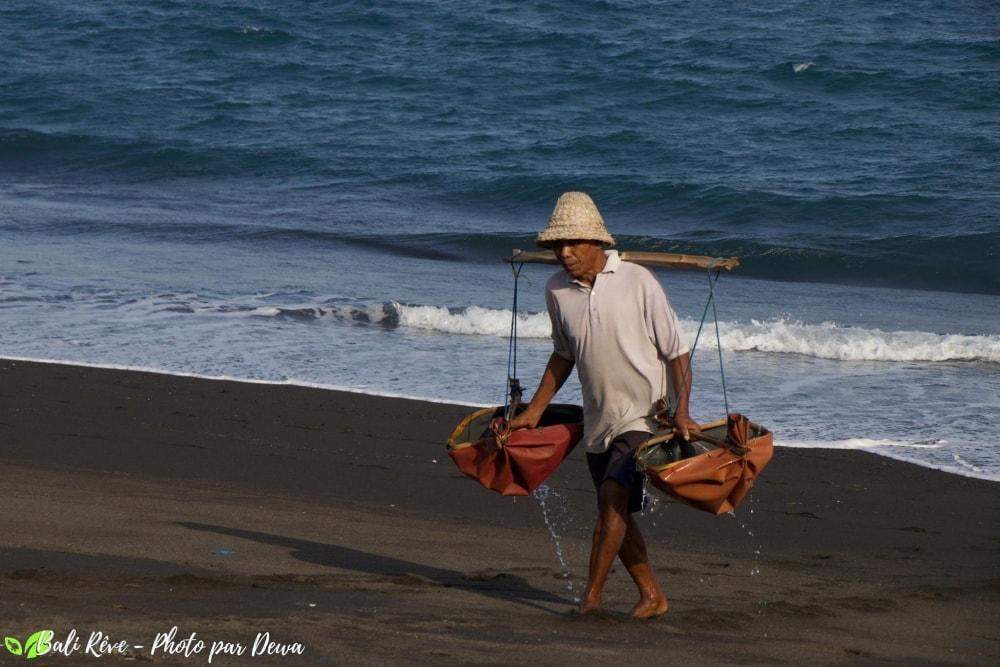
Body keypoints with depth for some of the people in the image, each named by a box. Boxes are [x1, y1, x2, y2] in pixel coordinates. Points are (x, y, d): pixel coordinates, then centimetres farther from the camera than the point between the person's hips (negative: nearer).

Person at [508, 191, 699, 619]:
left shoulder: (637, 282, -12)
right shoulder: (557, 290, 2)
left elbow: (676, 352, -8)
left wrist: (681, 411, -19)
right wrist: (534, 411, 16)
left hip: (644, 413, -6)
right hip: (598, 420, 6)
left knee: (613, 496, -20)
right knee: (616, 515, 8)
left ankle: (591, 596, -17)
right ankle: (652, 596, 20)